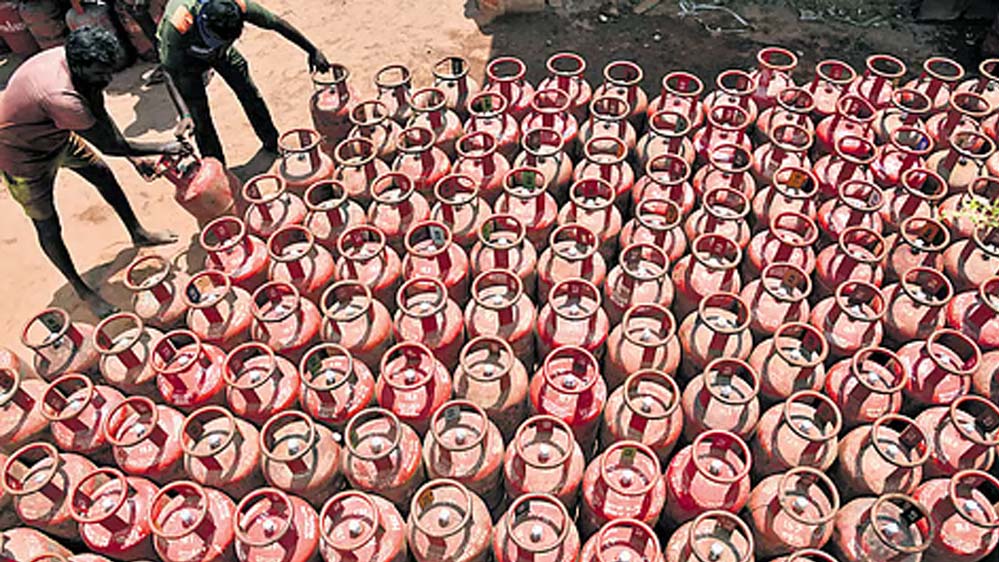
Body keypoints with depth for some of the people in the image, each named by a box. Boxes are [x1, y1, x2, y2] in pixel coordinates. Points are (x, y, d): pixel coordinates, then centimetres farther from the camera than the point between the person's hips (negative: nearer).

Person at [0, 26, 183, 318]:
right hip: (24, 157, -8)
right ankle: (82, 291, 21)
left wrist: (136, 156, -13)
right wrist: (164, 148, -24)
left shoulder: (70, 58, -19)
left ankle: (137, 233, 38)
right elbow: (109, 146, -32)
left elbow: (100, 116, -9)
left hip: (56, 135, 8)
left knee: (103, 174, 17)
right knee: (48, 228, 4)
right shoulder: (60, 96, -43)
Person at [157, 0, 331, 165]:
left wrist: (313, 51, -20)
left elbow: (276, 23, -25)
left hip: (220, 51, 3)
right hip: (183, 54, -3)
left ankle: (273, 142, 29)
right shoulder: (177, 26, -45)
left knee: (249, 92, 6)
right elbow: (169, 72, -37)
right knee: (198, 111, -7)